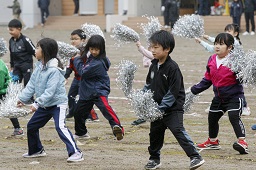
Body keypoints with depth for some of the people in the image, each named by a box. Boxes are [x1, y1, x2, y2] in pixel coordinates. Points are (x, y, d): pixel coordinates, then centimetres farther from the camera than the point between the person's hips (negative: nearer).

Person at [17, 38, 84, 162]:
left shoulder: (54, 70, -23)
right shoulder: (39, 67, 4)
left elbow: (50, 91, -28)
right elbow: (31, 84, 8)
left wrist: (37, 103, -31)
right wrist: (23, 98, 2)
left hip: (58, 104, -9)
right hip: (45, 105, 9)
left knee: (60, 127, -25)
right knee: (31, 126, 15)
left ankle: (75, 153, -27)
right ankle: (36, 150, 32)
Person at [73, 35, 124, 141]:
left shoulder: (99, 63, -22)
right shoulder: (91, 58, 4)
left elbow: (83, 72, -18)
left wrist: (77, 60, -5)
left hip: (99, 92, -9)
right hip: (87, 92, 9)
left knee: (105, 107, -31)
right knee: (78, 112, 19)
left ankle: (117, 126, -44)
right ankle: (81, 133, 40)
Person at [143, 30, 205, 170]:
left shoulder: (172, 68, -17)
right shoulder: (154, 66, 7)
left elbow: (173, 92, -19)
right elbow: (148, 85, 19)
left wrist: (161, 108, -20)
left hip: (172, 109, -8)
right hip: (157, 108, 8)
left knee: (179, 132, -16)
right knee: (155, 133, 14)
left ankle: (195, 157, -16)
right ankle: (154, 159, 31)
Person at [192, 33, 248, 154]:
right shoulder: (212, 60, 3)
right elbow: (207, 80, 12)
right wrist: (194, 90, 9)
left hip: (234, 95, -8)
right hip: (219, 97, 8)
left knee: (234, 117, -22)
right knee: (212, 117, 18)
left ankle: (242, 142, -21)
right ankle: (212, 141, 38)